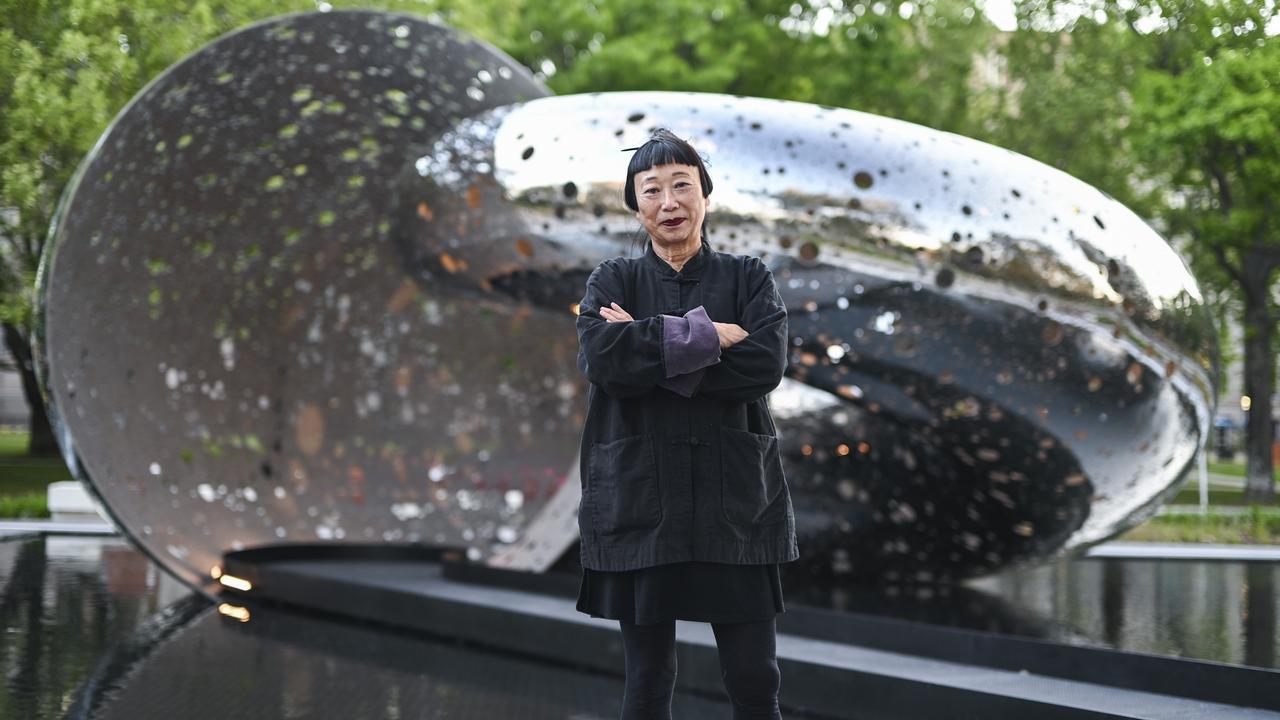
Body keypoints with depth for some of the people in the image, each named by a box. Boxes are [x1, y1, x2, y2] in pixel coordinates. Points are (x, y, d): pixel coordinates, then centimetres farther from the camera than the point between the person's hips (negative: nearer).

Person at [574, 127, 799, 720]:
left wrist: (650, 350, -13)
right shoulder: (613, 281, 7)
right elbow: (600, 356, -14)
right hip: (638, 498, 0)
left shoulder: (747, 278, 7)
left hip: (734, 500, 0)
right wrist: (707, 336, -15)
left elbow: (765, 363, -12)